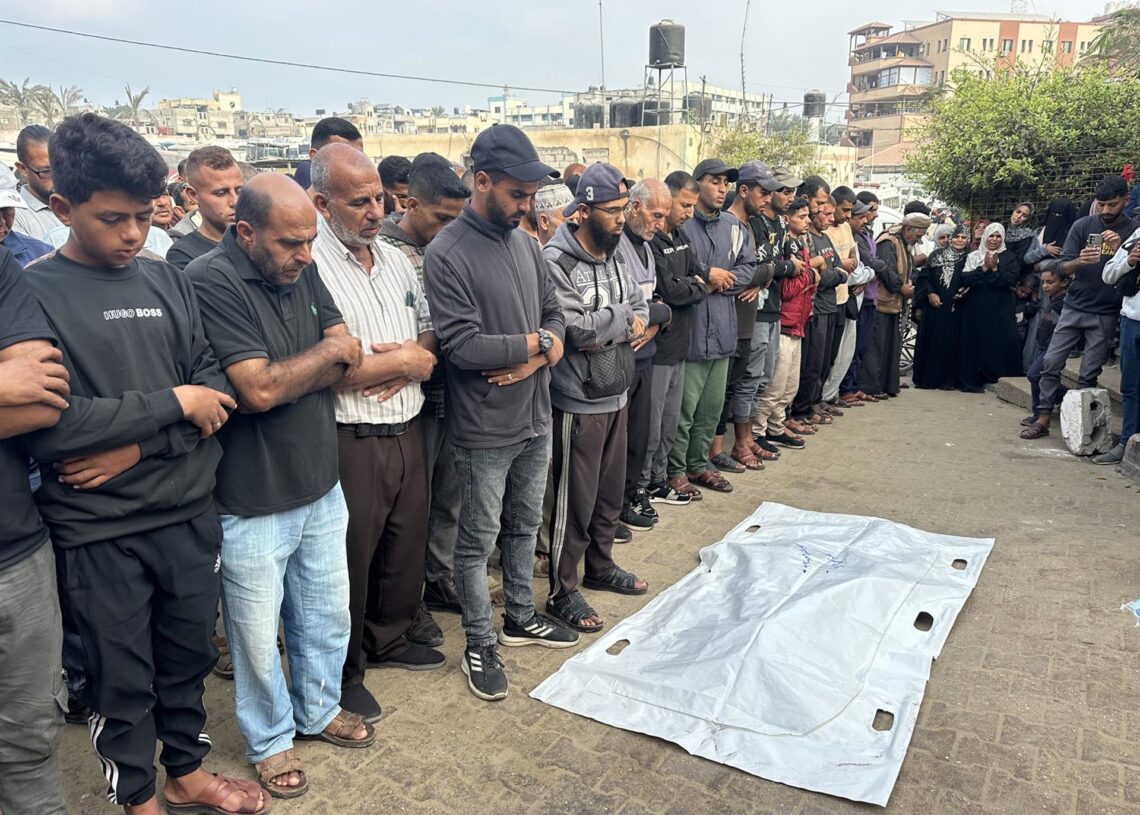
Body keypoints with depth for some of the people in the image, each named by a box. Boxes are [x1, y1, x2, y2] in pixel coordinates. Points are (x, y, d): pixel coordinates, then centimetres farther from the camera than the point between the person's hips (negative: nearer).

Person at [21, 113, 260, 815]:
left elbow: (216, 387, 0)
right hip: (98, 531, -3)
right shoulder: (32, 295, -9)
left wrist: (139, 444, -14)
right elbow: (47, 424, -20)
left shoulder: (168, 282, 4)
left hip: (189, 513, 4)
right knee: (122, 677, 14)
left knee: (189, 655, 19)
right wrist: (172, 404, -15)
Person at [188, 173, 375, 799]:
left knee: (328, 615, 22)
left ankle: (318, 711, 45)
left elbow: (349, 363, -1)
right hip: (253, 504, -6)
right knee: (258, 636, 13)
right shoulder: (210, 282, -20)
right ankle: (270, 740, 37)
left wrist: (286, 376, -18)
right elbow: (258, 390, -27)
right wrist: (333, 352, -12)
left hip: (321, 488, 7)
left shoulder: (302, 272, 3)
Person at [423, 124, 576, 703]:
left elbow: (554, 313, 9)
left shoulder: (524, 242, 6)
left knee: (524, 526, 21)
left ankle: (520, 618, 40)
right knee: (478, 541, 8)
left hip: (535, 418, 7)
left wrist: (538, 356, -13)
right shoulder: (448, 253, -16)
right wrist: (536, 343, -14)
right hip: (484, 430, -7)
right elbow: (462, 345, -23)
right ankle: (479, 645, 25)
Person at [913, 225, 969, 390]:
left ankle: (947, 379, 5)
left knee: (950, 342, -1)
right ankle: (925, 378, 9)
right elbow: (923, 276, 3)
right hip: (933, 307, 1)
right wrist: (929, 293, -9)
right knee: (929, 340, 2)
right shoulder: (936, 255, 5)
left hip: (954, 308, -1)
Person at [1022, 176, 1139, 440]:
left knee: (1089, 375, 0)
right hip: (1074, 307, 1)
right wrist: (1080, 262, -24)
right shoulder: (1083, 225, 0)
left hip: (1106, 314, -1)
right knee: (1051, 363, -4)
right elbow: (1063, 267, -2)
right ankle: (1043, 419, 3)